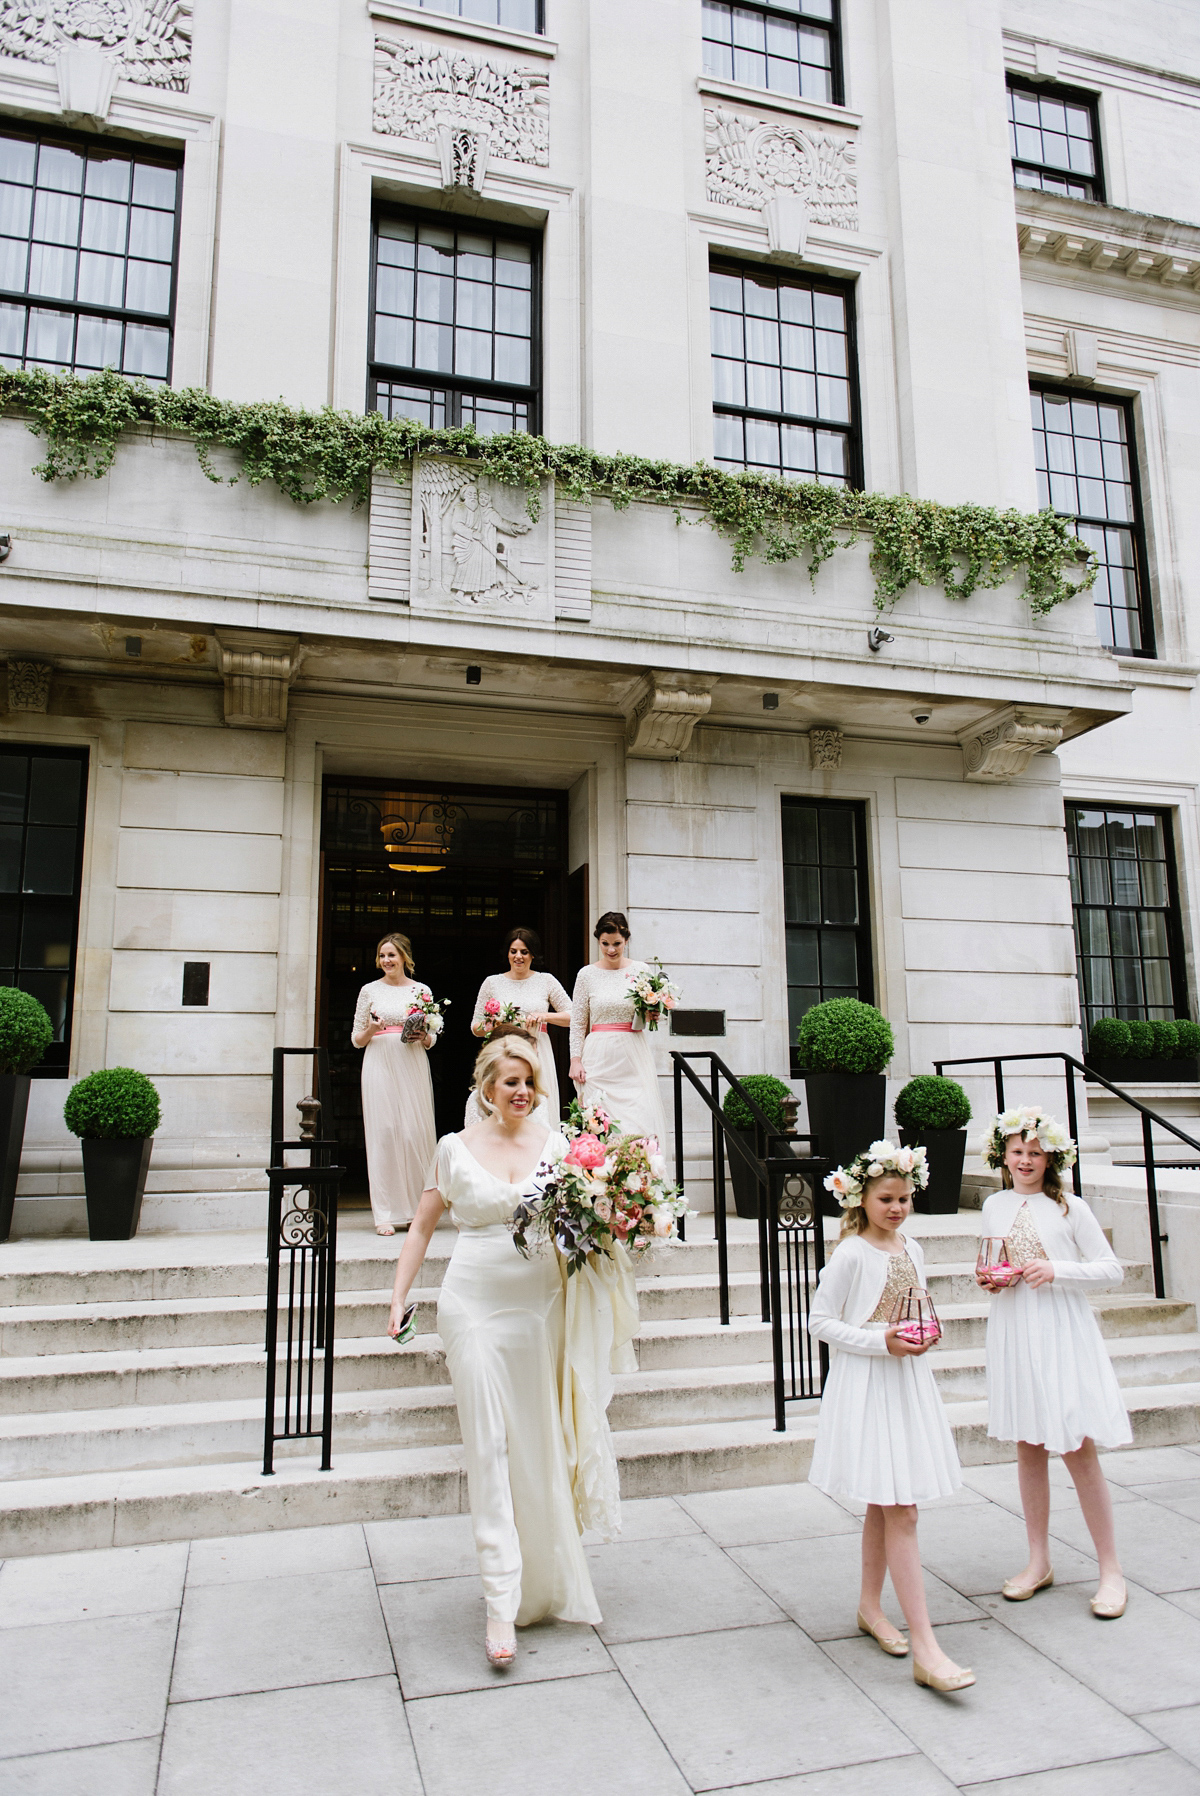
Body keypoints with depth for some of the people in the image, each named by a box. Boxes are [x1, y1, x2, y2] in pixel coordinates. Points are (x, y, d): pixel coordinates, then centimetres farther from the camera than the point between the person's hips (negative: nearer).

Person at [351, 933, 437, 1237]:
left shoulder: (421, 990, 9)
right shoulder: (370, 990, 8)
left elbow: (431, 1040, 14)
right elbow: (356, 1039, 10)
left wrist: (422, 1037, -8)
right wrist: (371, 1030, -10)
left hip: (413, 1066, 1)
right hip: (380, 1066, -1)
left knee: (416, 1131, -3)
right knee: (383, 1132, -4)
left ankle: (417, 1209, 8)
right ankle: (386, 1214, 1)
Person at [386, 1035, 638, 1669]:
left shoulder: (557, 1144, 3)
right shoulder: (455, 1148, 1)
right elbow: (423, 1225, 8)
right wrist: (398, 1298, 3)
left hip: (541, 1305, 2)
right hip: (475, 1303, -1)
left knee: (540, 1443, 12)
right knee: (489, 1444, -4)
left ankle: (548, 1582, 32)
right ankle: (502, 1603, 3)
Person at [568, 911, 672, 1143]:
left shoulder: (641, 970, 7)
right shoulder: (587, 974, 5)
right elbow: (577, 1022, 7)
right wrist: (576, 1060, -1)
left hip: (634, 1058, 1)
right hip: (599, 1059, -1)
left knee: (641, 1122, -6)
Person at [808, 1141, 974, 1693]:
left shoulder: (912, 1250, 8)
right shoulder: (851, 1254, -13)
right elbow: (820, 1321, -12)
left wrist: (925, 1335, -1)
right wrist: (881, 1341, -20)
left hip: (908, 1382, 7)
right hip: (866, 1385, -7)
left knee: (884, 1505, 17)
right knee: (900, 1512, -8)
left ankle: (870, 1607, 33)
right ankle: (925, 1650, -5)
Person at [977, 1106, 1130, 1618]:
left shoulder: (1069, 1208, -6)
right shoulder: (994, 1206, 6)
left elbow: (1111, 1269, -5)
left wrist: (1056, 1271, -17)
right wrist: (989, 1280, -2)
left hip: (1062, 1332, -4)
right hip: (1012, 1333, 4)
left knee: (1077, 1448, -3)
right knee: (1028, 1447, 11)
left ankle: (1110, 1569, 12)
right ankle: (1039, 1562, 23)